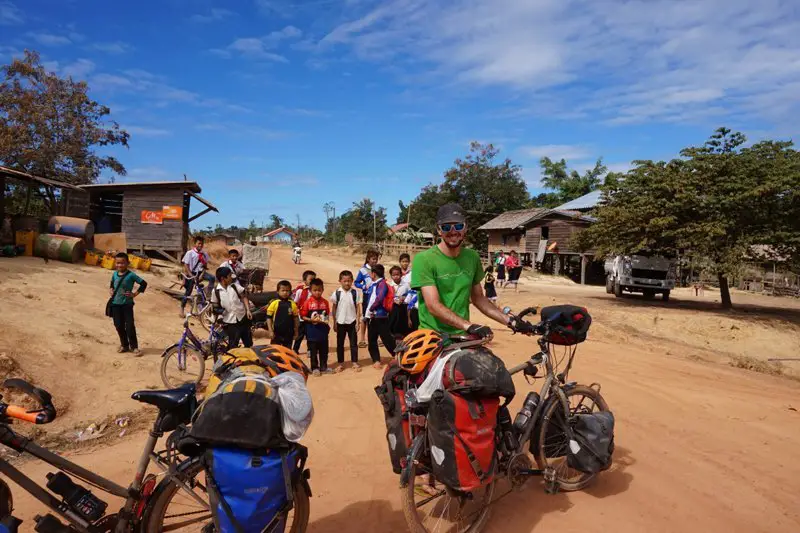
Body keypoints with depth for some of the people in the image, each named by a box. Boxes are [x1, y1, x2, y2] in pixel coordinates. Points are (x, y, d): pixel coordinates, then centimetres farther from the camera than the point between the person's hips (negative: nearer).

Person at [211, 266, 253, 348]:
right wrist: (218, 311, -16)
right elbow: (215, 306, 2)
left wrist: (248, 310, -6)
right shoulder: (215, 291, -7)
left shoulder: (235, 286, -2)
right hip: (230, 322, -3)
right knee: (233, 346, 4)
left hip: (243, 318, 3)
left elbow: (244, 297, 4)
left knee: (249, 343, 15)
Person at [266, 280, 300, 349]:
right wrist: (270, 331, -8)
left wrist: (296, 331, 9)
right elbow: (269, 318, -4)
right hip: (277, 333, -2)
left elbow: (295, 318, 7)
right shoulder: (274, 303, -8)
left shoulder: (292, 304, -2)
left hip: (289, 333, 2)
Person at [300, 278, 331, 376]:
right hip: (312, 331, -3)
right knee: (313, 351, 8)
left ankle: (323, 367, 25)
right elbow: (303, 316, -7)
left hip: (323, 330, 3)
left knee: (324, 350, 13)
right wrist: (311, 320, -20)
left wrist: (326, 320, -5)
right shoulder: (307, 302, -9)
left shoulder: (325, 302, 2)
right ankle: (315, 367, 20)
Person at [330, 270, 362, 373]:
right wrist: (334, 323, 1)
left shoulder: (355, 293, -4)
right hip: (340, 322, 0)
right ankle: (340, 363, 20)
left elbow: (358, 308, 0)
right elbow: (334, 309, 2)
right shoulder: (336, 293, -4)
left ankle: (354, 362, 17)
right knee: (340, 344, 9)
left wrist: (358, 322, -3)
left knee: (354, 343, 6)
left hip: (352, 322, 0)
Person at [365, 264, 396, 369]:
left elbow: (379, 298, -22)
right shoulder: (372, 285, 13)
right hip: (371, 317, 8)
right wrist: (367, 311, 5)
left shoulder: (382, 284, -12)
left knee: (387, 339, -3)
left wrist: (371, 309, -14)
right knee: (372, 340, 11)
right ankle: (376, 360, 19)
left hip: (380, 316, -8)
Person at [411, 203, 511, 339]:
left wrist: (509, 321, 7)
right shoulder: (424, 259, -10)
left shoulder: (472, 257, 9)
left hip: (463, 337, 5)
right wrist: (469, 326, -28)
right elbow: (433, 306, -18)